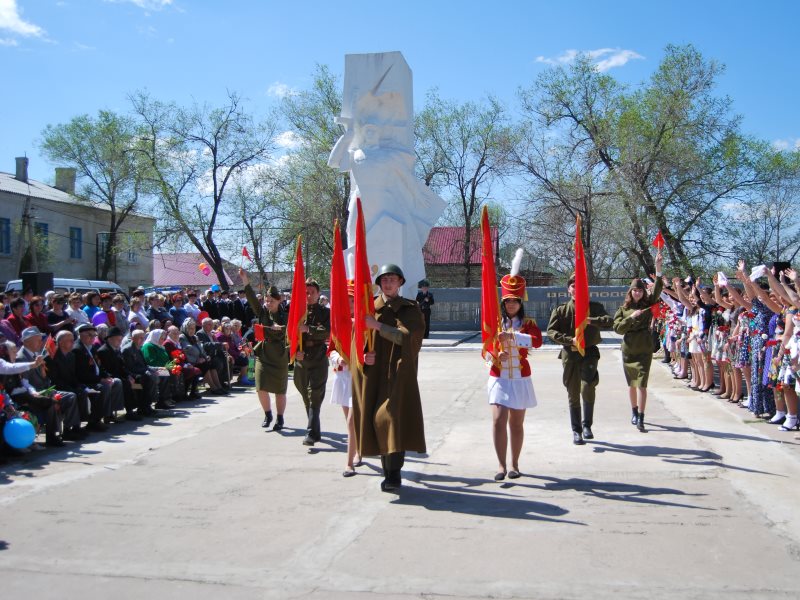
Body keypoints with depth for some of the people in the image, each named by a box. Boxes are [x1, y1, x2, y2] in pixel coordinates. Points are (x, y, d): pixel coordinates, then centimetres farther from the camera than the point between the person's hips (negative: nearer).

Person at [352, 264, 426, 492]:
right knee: (376, 417, 1)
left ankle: (394, 473, -10)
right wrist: (364, 353, -10)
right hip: (374, 372, 3)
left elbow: (405, 336, -11)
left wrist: (377, 325, -18)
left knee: (393, 416, -14)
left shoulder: (410, 309, 5)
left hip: (398, 372, -3)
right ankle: (388, 470, 12)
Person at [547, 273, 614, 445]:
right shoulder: (561, 310, 4)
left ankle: (587, 425, 2)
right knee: (573, 395, 6)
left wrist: (590, 320, -28)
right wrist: (570, 340, -19)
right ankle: (576, 431, 19)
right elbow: (551, 331, -5)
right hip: (570, 354, 1)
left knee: (587, 389, -20)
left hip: (589, 353, -1)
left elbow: (610, 321, -12)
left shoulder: (594, 307, 4)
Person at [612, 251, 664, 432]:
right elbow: (618, 328, -2)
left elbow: (657, 290, -15)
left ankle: (640, 419, -14)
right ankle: (634, 412, 32)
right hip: (628, 350, 2)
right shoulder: (624, 308, 4)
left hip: (644, 350, -2)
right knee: (632, 384, 14)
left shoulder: (648, 304, 1)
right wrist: (632, 317, -16)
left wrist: (658, 268, -26)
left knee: (641, 384, -10)